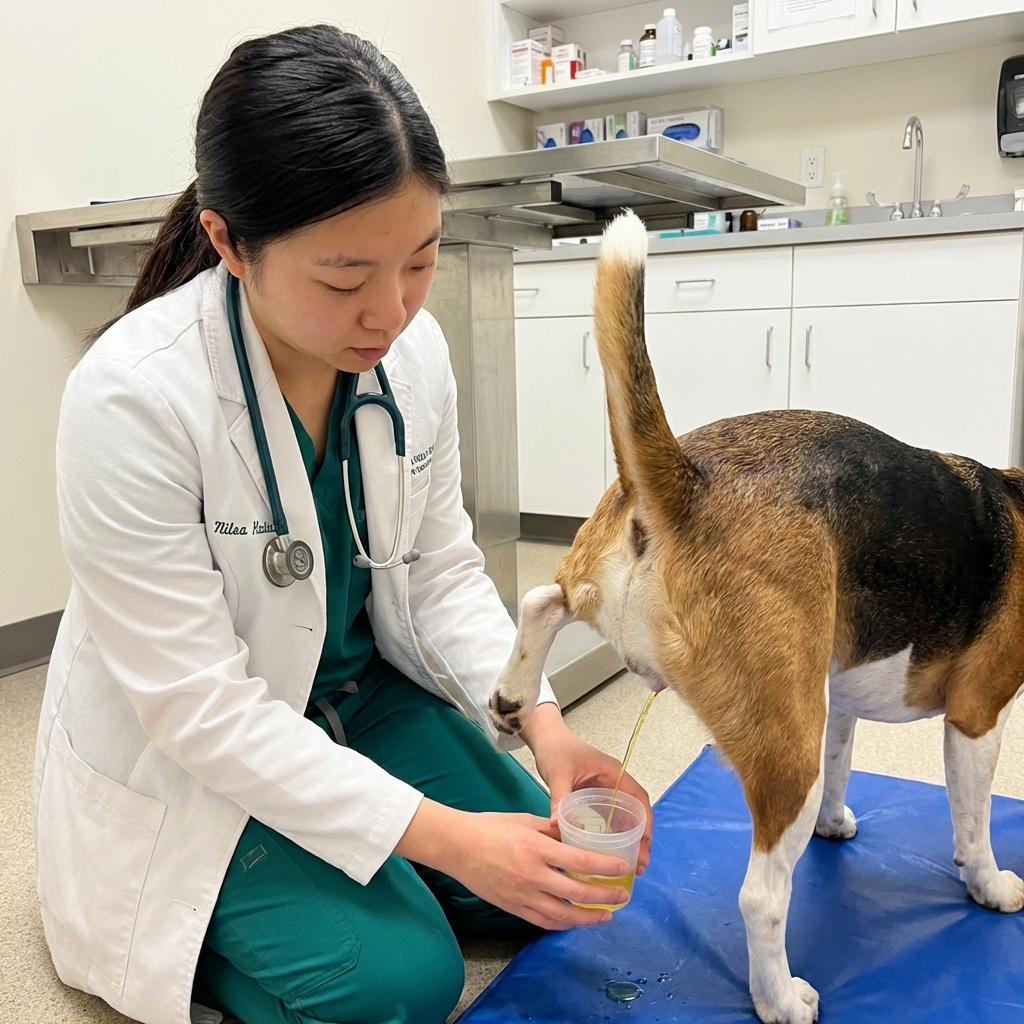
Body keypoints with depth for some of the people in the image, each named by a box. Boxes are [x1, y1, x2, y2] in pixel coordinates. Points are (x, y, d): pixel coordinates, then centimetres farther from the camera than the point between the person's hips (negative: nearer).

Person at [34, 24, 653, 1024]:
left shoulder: (414, 349, -13)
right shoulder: (131, 398, -30)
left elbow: (441, 569, -4)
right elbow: (197, 706, -27)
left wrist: (538, 719, -18)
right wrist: (440, 834, -30)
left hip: (361, 690, 6)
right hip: (181, 761, -5)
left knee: (550, 886, 4)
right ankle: (191, 934, 14)